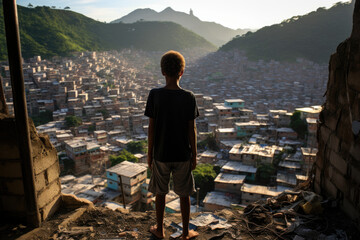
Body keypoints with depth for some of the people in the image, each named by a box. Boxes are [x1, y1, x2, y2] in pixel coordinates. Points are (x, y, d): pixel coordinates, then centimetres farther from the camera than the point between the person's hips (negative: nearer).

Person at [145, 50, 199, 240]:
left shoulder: (155, 95, -11)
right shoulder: (189, 98, -11)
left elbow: (151, 128, -7)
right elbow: (191, 130, -7)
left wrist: (149, 154, 5)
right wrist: (194, 156, 4)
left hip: (161, 154, 0)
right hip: (183, 155, 0)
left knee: (160, 193, 17)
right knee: (184, 195, 15)